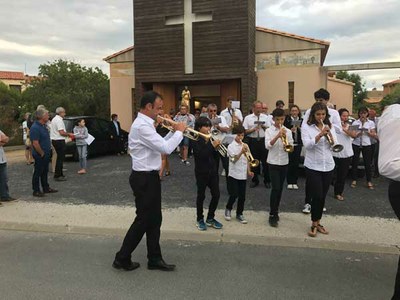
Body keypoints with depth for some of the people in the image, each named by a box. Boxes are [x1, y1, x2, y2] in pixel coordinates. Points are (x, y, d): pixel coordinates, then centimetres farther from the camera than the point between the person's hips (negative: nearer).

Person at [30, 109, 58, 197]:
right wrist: (42, 153, -16)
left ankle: (46, 188, 28)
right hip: (40, 155, -9)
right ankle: (36, 191, 11)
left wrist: (48, 151, 15)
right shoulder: (35, 128, -21)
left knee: (45, 172, 18)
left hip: (46, 154, 9)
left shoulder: (44, 125, 10)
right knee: (37, 173, 1)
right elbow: (35, 144, -24)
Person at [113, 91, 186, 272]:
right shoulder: (142, 126, -21)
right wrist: (179, 131, -13)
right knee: (143, 220, 2)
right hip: (144, 179, -10)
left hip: (149, 177, 10)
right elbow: (166, 149, -27)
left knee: (154, 219, 14)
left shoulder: (145, 124, 13)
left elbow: (159, 144, 19)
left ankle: (154, 259, 24)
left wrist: (173, 131, 7)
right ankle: (122, 258, 19)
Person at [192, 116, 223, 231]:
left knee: (216, 195, 6)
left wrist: (217, 148, -10)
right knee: (201, 196, 5)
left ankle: (210, 218, 22)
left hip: (213, 171, 6)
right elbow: (200, 155, -23)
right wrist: (212, 146, -26)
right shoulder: (196, 140, -9)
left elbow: (215, 156, 10)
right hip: (202, 172, -5)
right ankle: (200, 219, 21)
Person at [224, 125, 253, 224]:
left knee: (242, 196, 7)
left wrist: (249, 171, 5)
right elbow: (234, 159, -19)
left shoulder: (245, 146, 8)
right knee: (234, 195, -4)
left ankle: (239, 214, 20)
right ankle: (228, 209, 21)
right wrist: (241, 152, -33)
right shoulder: (231, 146, -8)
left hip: (243, 175, 5)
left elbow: (247, 159, 14)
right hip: (233, 174, -4)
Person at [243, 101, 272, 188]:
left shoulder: (265, 117, 8)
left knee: (265, 161, 3)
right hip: (253, 141, 0)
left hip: (263, 141, 1)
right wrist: (254, 129, -15)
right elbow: (245, 131, -2)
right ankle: (255, 180, 22)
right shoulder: (248, 118, 3)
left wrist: (263, 126, -12)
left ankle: (267, 181, 17)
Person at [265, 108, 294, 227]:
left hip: (284, 163, 4)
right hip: (273, 163, -3)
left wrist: (287, 145, -22)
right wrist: (278, 136, -28)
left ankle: (275, 211, 27)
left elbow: (291, 148, -1)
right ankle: (272, 215, -3)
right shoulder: (269, 131, -3)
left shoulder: (288, 131, 4)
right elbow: (267, 145, -18)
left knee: (280, 188, 11)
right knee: (275, 188, -11)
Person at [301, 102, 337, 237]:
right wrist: (320, 135, -28)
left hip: (328, 166, 4)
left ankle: (317, 222, 25)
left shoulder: (330, 126, 8)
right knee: (317, 196, -6)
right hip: (313, 166, -4)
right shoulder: (306, 126, -3)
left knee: (322, 196, 10)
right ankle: (314, 225, 10)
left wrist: (329, 134, -17)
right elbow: (307, 145, -16)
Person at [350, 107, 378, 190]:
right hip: (356, 144, 0)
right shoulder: (355, 122, 1)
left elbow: (374, 135, -1)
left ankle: (369, 181, 12)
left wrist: (368, 133, -19)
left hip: (366, 145, 0)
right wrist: (357, 134, -24)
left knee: (367, 163, 2)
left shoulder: (371, 123, 1)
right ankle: (354, 180, 16)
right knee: (355, 162, 4)